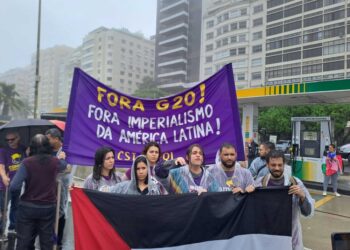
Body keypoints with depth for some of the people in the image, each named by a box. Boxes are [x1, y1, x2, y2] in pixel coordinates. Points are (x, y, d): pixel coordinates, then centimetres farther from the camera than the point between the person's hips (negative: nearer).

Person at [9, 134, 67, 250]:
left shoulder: (27, 162, -13)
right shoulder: (55, 162, -5)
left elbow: (14, 187, -17)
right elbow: (64, 165, 20)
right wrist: (61, 157, 39)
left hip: (28, 207, -1)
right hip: (48, 207, 2)